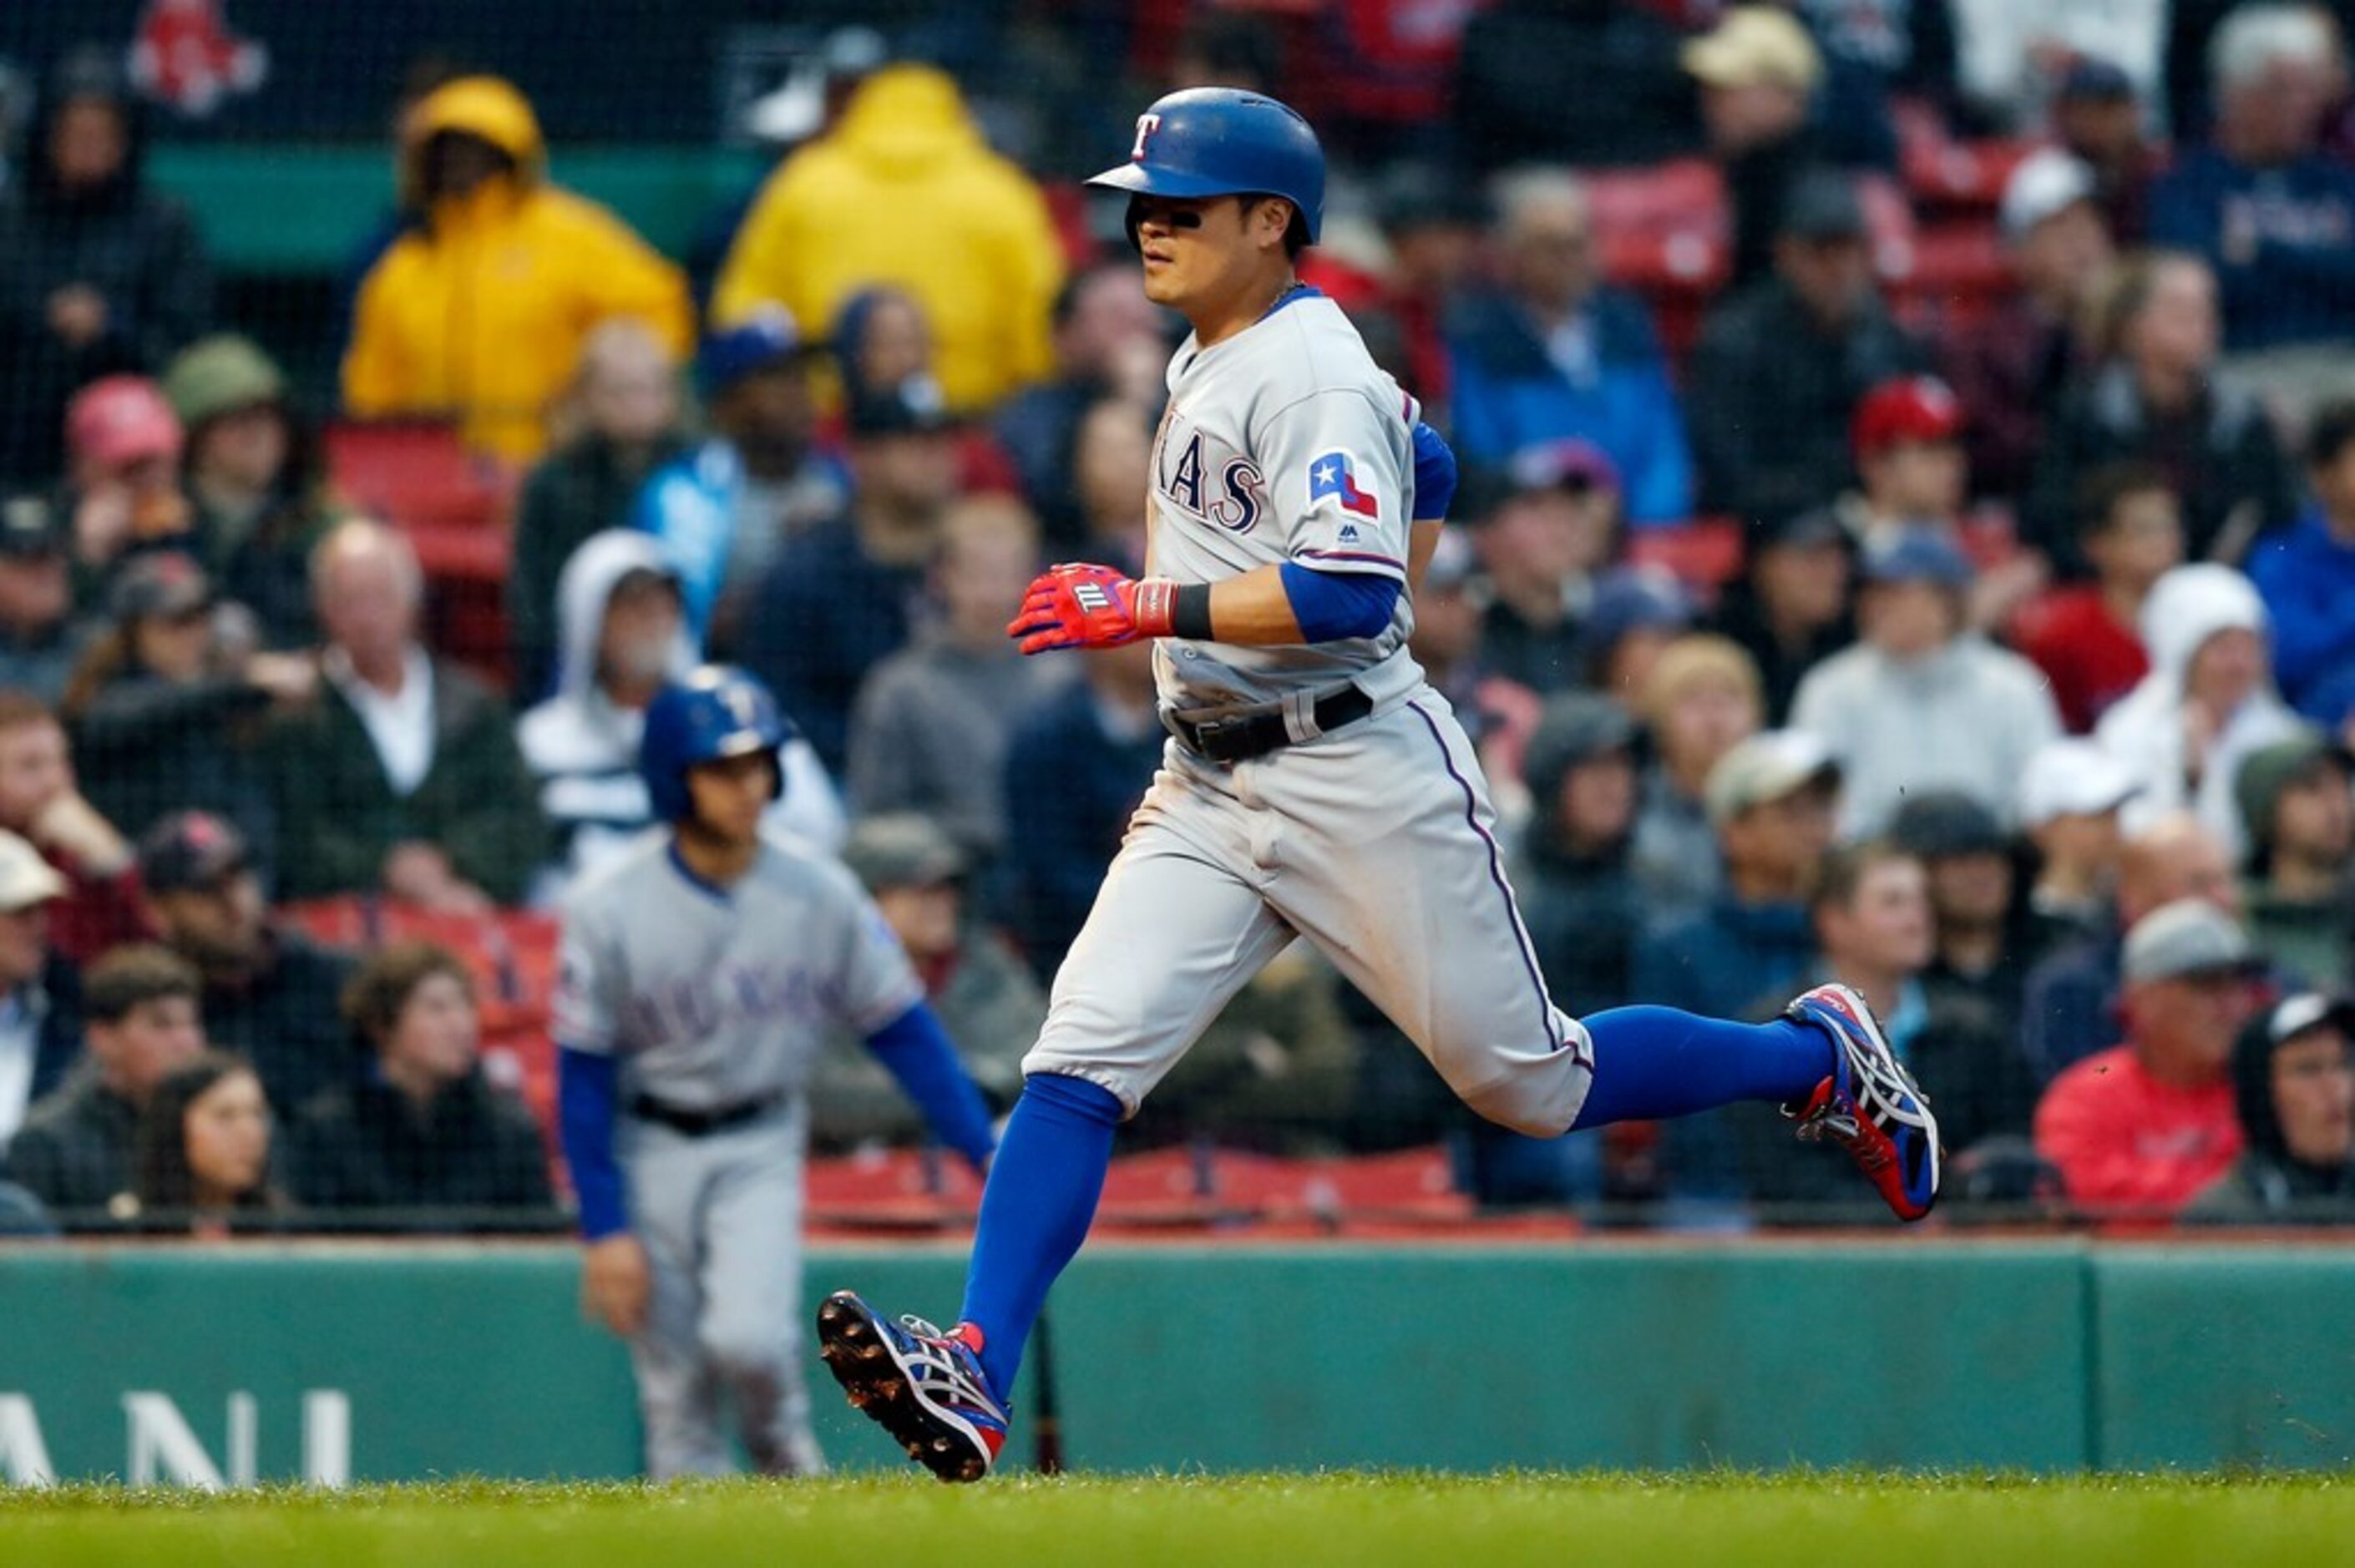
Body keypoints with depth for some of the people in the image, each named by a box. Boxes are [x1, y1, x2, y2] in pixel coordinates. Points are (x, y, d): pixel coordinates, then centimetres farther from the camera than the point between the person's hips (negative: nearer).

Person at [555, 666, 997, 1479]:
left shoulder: (820, 895, -10)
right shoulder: (608, 911, -14)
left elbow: (902, 1031, -2)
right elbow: (583, 1080, -8)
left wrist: (985, 1152, -9)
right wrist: (603, 1229, -10)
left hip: (760, 1147, 0)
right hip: (651, 1152, 0)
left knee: (747, 1337, -20)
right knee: (675, 1390, 1)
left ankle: (788, 1465, 11)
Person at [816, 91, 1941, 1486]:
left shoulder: (1314, 375, -16)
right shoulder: (1207, 362, 14)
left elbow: (1351, 590, -28)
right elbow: (1428, 469, 28)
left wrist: (1146, 608, -28)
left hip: (1361, 780, -8)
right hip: (1209, 794, 8)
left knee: (1531, 1085, 3)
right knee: (1078, 1064, -10)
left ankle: (1818, 1057, 26)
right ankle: (973, 1378, -20)